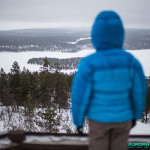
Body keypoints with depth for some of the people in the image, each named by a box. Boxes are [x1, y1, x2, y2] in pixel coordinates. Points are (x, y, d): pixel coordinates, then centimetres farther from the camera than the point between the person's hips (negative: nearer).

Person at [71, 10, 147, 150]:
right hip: (122, 118, 2)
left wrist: (78, 120, 2)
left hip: (99, 118, -2)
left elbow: (80, 97, -16)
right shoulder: (130, 61, -15)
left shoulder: (88, 64, -23)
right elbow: (139, 91, -5)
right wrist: (136, 114, 13)